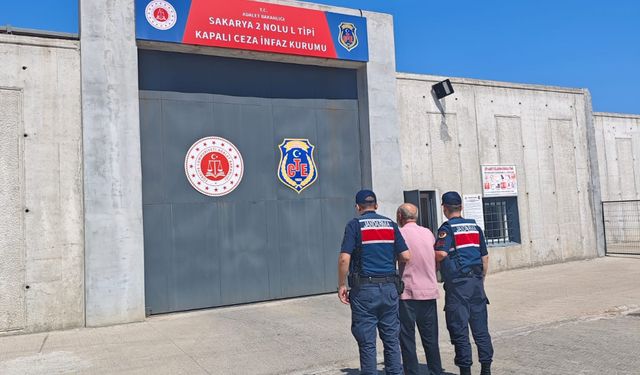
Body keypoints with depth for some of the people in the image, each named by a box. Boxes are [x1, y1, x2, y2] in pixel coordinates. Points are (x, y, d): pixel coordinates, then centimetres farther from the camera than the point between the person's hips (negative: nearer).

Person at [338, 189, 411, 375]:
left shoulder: (355, 224, -4)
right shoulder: (390, 224, 7)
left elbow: (344, 258, -14)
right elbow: (406, 256, 3)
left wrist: (342, 285, -4)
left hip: (364, 289, -4)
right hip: (390, 287, 4)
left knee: (367, 342, 5)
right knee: (392, 339, 14)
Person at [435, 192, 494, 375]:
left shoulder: (447, 228, -7)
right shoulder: (475, 226, 12)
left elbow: (441, 254, -21)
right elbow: (485, 257, 14)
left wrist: (431, 257, 0)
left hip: (457, 284, -6)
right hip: (476, 281, 6)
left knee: (459, 329, 2)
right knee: (481, 328, 11)